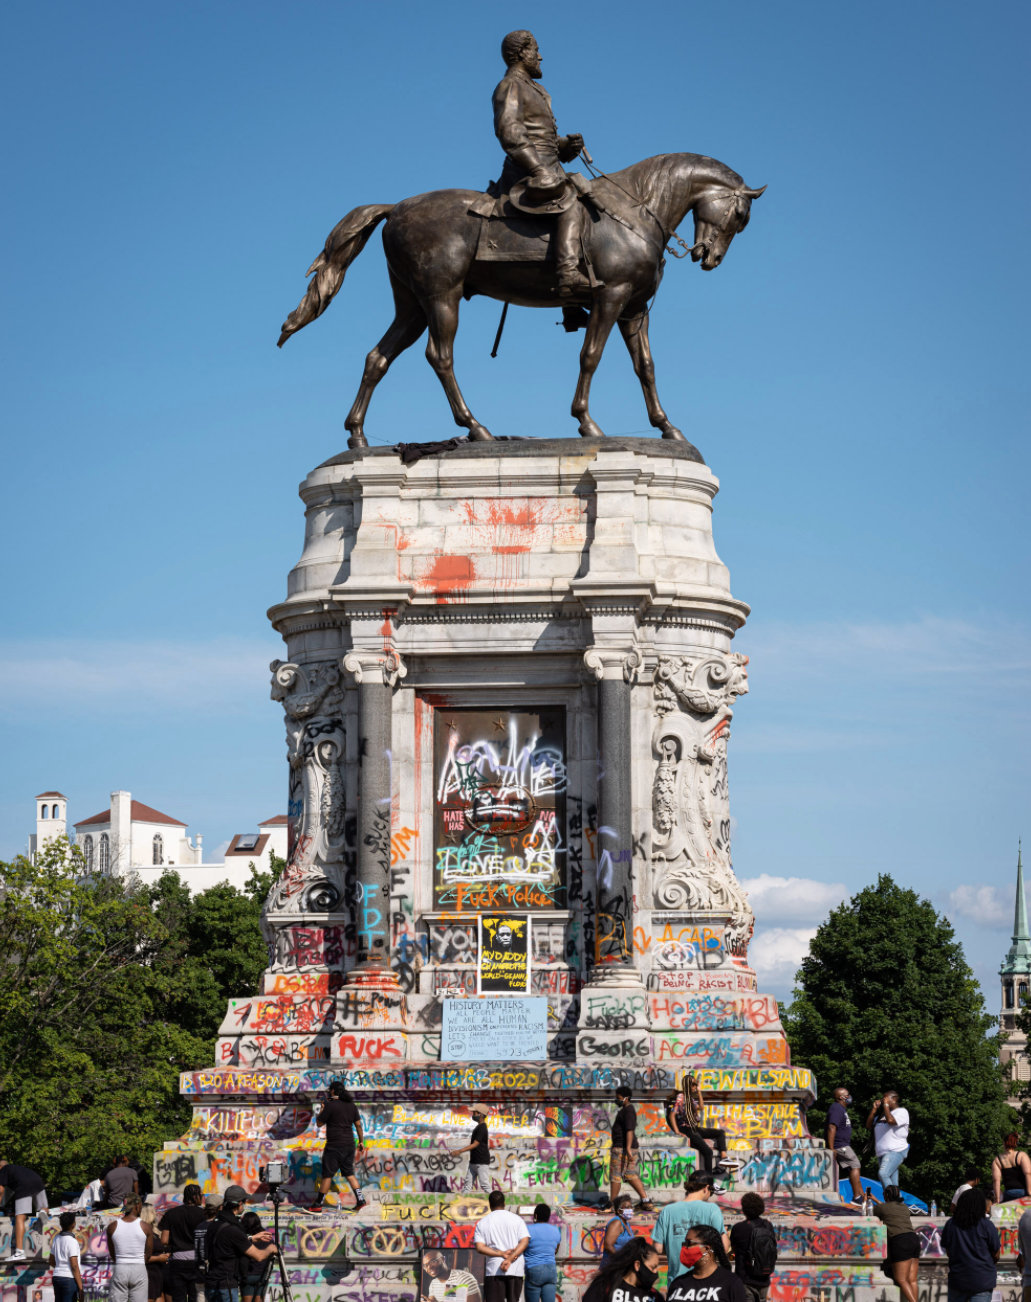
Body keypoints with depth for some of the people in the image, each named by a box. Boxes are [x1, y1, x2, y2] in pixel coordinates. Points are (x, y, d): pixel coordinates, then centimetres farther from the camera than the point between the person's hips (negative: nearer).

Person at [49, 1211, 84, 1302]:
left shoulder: (56, 1239, 9)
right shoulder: (72, 1241, -14)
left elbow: (52, 1262, 20)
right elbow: (74, 1266, -17)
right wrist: (81, 1288, -14)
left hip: (56, 1277, 7)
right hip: (69, 1278, -7)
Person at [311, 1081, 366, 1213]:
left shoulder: (331, 1105, -12)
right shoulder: (351, 1105, 7)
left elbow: (319, 1123, -6)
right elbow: (358, 1124, 11)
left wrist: (322, 1109, 9)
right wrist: (361, 1141, 19)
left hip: (334, 1146, -6)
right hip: (349, 1145, 6)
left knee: (327, 1175, -1)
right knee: (349, 1173, 15)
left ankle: (318, 1204, 3)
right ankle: (360, 1200, 8)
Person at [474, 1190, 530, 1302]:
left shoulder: (482, 1223, 7)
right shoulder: (516, 1219, 6)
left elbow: (479, 1247, -5)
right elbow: (525, 1241, -6)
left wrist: (502, 1254, -10)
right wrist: (510, 1259, -14)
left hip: (493, 1271, -1)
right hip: (515, 1270, 1)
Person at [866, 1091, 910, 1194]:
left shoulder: (902, 1112, -2)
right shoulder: (882, 1114, 21)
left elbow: (890, 1120, -21)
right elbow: (869, 1126, 18)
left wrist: (886, 1105, -10)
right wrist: (874, 1109, 11)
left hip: (896, 1151, -9)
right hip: (882, 1153, 9)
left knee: (883, 1174, -28)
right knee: (892, 1183, 5)